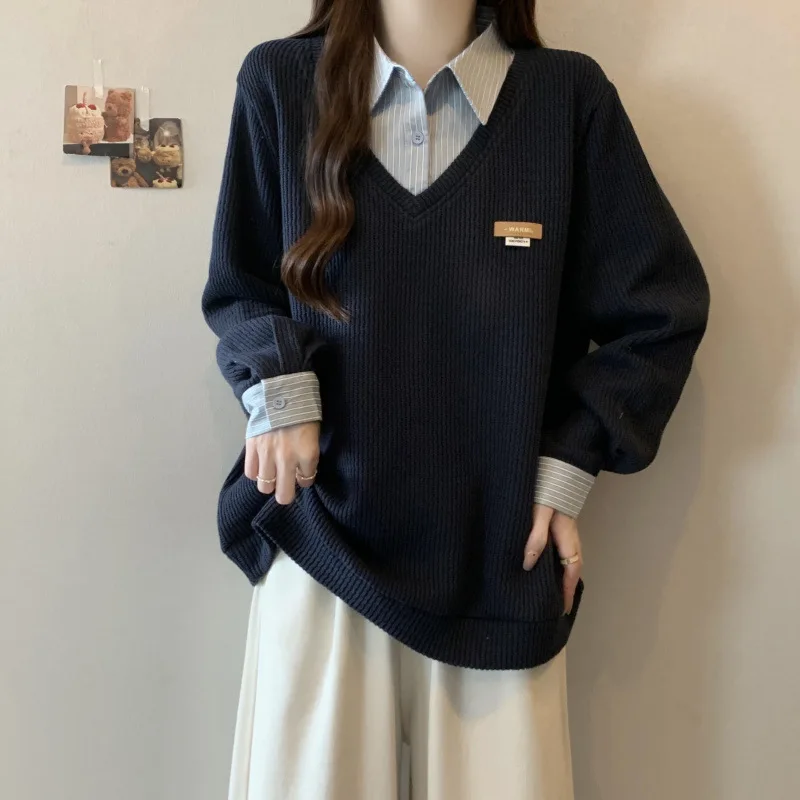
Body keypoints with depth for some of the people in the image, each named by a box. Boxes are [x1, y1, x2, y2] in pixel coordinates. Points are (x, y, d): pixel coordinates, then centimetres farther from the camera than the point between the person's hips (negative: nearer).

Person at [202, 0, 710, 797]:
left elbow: (661, 307, 4)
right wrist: (275, 388, -9)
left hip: (500, 557, 0)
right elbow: (238, 285, 10)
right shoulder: (280, 82, 0)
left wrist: (571, 462, -2)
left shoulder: (568, 95, -3)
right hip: (324, 544, 1)